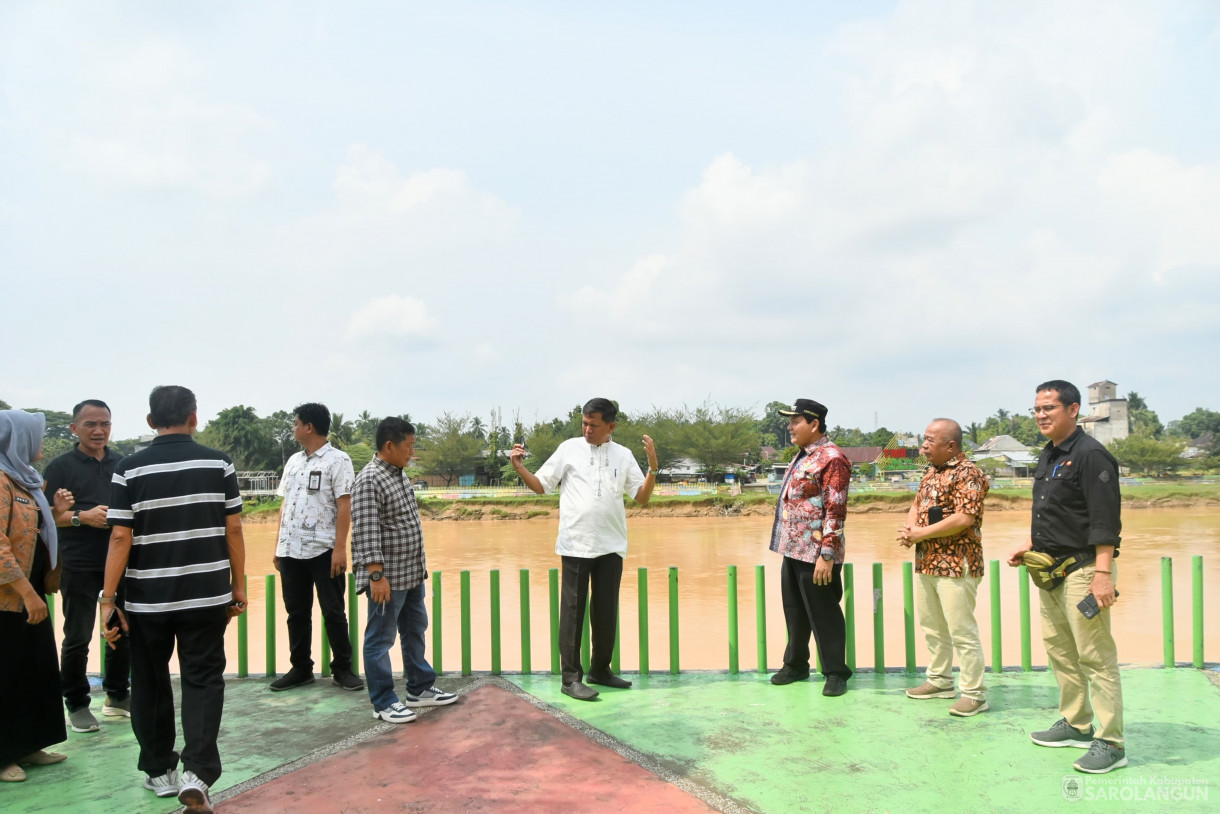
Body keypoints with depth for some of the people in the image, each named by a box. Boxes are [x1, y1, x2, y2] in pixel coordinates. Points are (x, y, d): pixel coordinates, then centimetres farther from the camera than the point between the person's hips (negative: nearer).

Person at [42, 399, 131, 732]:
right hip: (79, 566, -4)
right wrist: (81, 517, -20)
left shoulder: (123, 464, 9)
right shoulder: (61, 466, -2)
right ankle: (77, 704, 17)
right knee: (77, 638, 3)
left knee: (125, 632, 12)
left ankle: (117, 696, 28)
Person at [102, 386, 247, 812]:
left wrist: (108, 598, -2)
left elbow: (120, 538, -8)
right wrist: (238, 586, 9)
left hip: (147, 599, 0)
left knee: (151, 684, 17)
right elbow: (233, 530, -1)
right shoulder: (219, 464, -3)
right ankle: (197, 772, -7)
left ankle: (160, 770, 28)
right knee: (203, 680, 8)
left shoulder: (130, 469, -5)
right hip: (206, 596, 0)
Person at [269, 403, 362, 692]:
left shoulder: (337, 460, -6)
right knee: (296, 612, 12)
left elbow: (344, 506, -12)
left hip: (323, 550, -6)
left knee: (333, 612, 2)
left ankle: (342, 669, 11)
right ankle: (301, 669, 22)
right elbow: (285, 504, 17)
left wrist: (340, 548, -17)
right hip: (291, 551, 6)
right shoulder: (293, 461, 14)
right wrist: (278, 545, 13)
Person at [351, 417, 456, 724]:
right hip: (387, 577, -10)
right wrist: (376, 575, -25)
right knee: (380, 639, 3)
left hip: (411, 573, 10)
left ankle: (420, 689, 31)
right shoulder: (368, 481, -19)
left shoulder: (399, 475, 10)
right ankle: (383, 702, 12)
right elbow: (366, 532, -23)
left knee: (414, 631, 18)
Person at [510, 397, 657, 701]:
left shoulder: (623, 455, 6)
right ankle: (571, 677, 6)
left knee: (606, 611, 12)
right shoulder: (569, 448, 0)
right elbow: (541, 486, 2)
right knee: (573, 611, 0)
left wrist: (653, 467, -8)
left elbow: (642, 498, 6)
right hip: (576, 545, -3)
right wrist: (519, 468, -14)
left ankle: (600, 670, 26)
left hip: (611, 546, 3)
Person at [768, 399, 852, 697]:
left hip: (815, 554, -9)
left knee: (823, 615, 1)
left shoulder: (832, 459, -15)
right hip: (793, 550, 9)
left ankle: (836, 673, 14)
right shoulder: (802, 456, 14)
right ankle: (795, 665, 30)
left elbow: (835, 510, -20)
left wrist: (826, 555, -23)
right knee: (795, 612, 17)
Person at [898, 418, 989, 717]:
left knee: (962, 631, -5)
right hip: (926, 562, 9)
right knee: (932, 626, 18)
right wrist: (909, 529, -2)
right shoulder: (931, 472, 15)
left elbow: (964, 518, -24)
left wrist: (921, 533, -17)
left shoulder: (967, 474, -14)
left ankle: (975, 694, 4)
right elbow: (917, 505, 20)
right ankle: (940, 680, 31)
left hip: (956, 565, -9)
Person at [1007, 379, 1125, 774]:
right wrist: (1030, 544, 16)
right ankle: (1076, 724, 28)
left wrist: (1102, 573, -25)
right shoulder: (1048, 456, 14)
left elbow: (1105, 520, -20)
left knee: (1095, 656, -6)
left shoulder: (1090, 456, -14)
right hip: (1050, 568, 10)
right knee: (1059, 649, 16)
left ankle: (1111, 743, 1)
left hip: (1082, 568, -10)